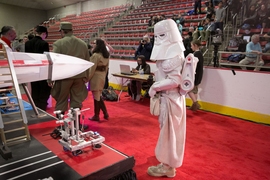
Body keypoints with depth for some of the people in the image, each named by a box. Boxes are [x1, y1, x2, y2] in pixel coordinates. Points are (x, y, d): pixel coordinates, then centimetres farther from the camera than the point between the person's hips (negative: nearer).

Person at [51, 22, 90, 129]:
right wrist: (86, 77, 17)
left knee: (61, 102, 9)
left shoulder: (58, 43, -6)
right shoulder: (83, 43, 7)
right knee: (77, 101, 12)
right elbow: (87, 62, 10)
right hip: (79, 76, 4)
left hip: (64, 76, -3)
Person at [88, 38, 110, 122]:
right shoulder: (106, 55, 8)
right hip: (102, 77, 8)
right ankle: (105, 113, 18)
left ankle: (96, 116, 14)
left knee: (96, 97, 2)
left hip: (96, 77, -8)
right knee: (98, 96, 18)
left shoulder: (96, 55, -17)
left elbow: (92, 69, -17)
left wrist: (87, 78, -9)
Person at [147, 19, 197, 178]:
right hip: (169, 97, 10)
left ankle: (167, 167, 20)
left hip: (170, 98, -10)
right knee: (170, 131, 19)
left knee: (168, 131, 3)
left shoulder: (174, 54, -20)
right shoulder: (169, 52, 11)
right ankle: (168, 162, 36)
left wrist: (154, 87, -17)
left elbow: (175, 80, -26)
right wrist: (157, 88, 4)